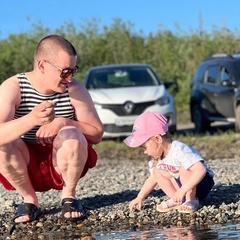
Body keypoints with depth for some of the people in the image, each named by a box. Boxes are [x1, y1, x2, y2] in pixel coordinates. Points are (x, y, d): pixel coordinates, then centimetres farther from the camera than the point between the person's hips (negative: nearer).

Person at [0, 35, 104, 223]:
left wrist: (62, 122, -29)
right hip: (26, 166, 0)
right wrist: (31, 119, -52)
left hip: (63, 163, 0)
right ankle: (30, 200, -7)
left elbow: (97, 134, -11)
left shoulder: (74, 89, -14)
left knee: (72, 136, -30)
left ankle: (69, 196, -5)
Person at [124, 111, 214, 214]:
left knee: (185, 168, -33)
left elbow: (201, 170, -44)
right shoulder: (157, 157, -3)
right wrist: (139, 198, 3)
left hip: (200, 184, -8)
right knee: (157, 172, -8)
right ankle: (177, 200, -8)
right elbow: (153, 178, 11)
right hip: (181, 184, 8)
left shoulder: (179, 151, -31)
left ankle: (191, 200, -18)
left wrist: (182, 190, -46)